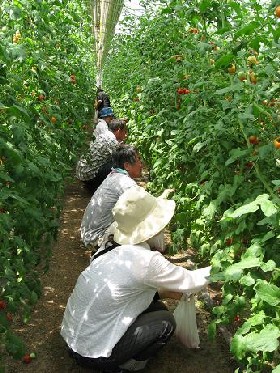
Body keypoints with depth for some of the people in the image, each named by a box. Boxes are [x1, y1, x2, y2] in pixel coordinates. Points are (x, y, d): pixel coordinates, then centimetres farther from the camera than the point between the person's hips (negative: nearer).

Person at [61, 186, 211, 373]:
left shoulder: (113, 249, -1)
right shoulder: (146, 261, -23)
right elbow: (192, 282, -11)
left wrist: (164, 291, 10)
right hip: (93, 355, -7)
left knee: (155, 306, 12)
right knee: (165, 321, 0)